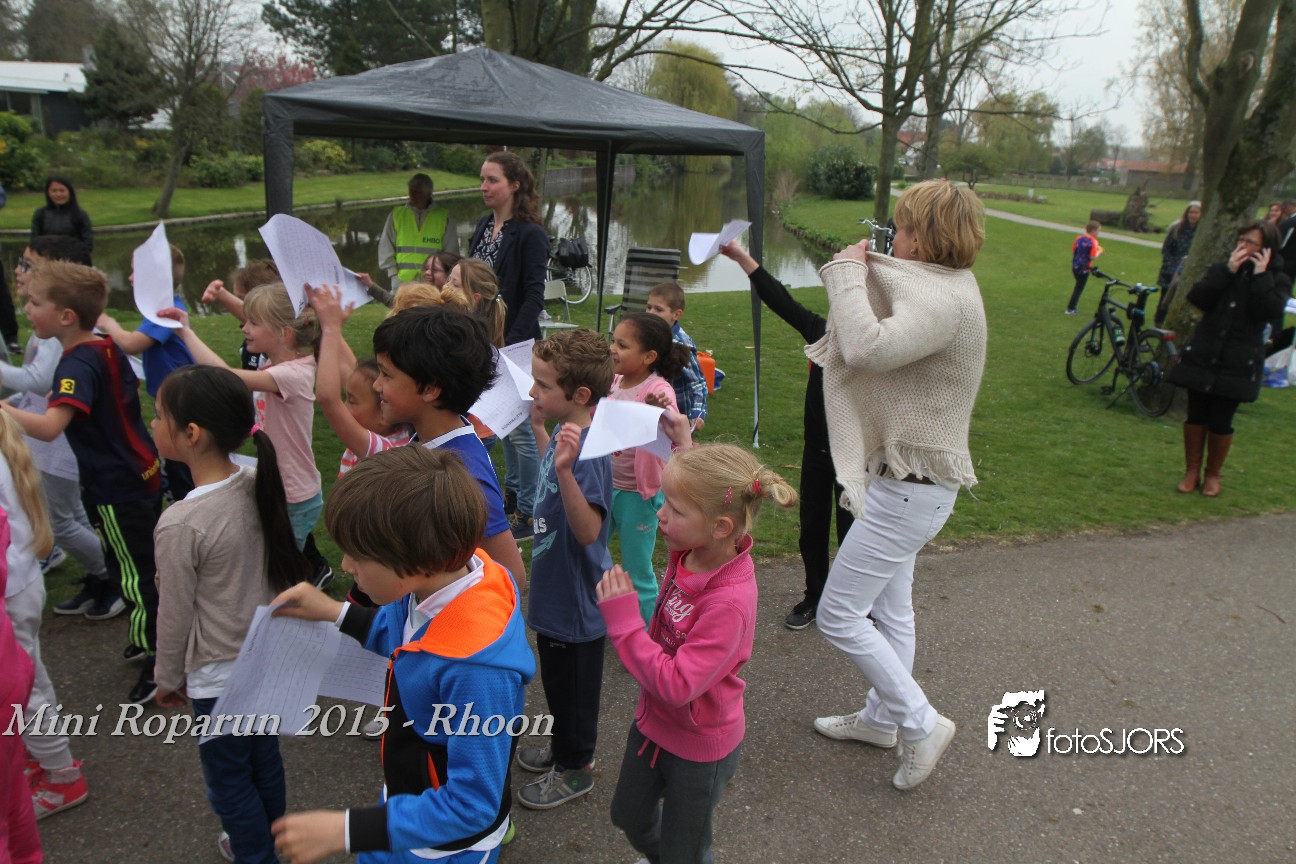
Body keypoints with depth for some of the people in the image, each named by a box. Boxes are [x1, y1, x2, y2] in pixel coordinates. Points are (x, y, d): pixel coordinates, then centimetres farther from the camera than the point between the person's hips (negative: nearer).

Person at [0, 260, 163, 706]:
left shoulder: (78, 365, -23)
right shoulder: (108, 348, 3)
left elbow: (49, 427, -37)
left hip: (115, 489, -8)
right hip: (144, 472, 9)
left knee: (133, 575, 4)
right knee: (148, 564, 21)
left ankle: (157, 662, 15)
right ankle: (158, 637, 37)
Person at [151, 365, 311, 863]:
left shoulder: (180, 525, -27)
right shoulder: (258, 487, -10)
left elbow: (174, 616, -15)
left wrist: (167, 678, 2)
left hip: (219, 676, -7)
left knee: (228, 780, 17)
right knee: (265, 759, 26)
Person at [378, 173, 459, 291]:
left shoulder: (444, 217, 7)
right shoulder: (396, 214, 11)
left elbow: (451, 251, 9)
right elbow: (386, 246, 13)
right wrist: (393, 273, 3)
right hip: (403, 281, 1)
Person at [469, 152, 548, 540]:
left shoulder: (530, 234, -13)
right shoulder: (483, 226, 10)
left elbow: (534, 297, -16)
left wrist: (511, 344, -21)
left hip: (515, 342, -8)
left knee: (519, 427, -1)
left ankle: (529, 512, 10)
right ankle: (513, 493, 33)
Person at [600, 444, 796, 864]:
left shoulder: (728, 602, -38)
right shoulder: (688, 554, -16)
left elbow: (676, 686, -36)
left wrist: (624, 621, -34)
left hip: (699, 745, -8)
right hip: (654, 720, 8)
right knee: (628, 815, 31)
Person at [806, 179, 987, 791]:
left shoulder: (946, 299, -23)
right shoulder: (934, 288, 10)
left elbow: (868, 348, -36)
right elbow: (879, 342, 11)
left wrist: (851, 271, -22)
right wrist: (858, 273, 3)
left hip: (912, 487, -11)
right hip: (904, 478, 11)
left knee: (838, 613, -4)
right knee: (889, 608, 22)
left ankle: (920, 723, 11)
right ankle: (882, 718, 40)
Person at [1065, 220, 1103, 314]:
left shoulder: (1079, 238, 3)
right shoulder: (1093, 241, -15)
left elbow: (1073, 251, 8)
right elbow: (1092, 257, -18)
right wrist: (1099, 252, 0)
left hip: (1075, 266, 6)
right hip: (1084, 268, -6)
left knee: (1078, 287, 21)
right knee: (1079, 288, 3)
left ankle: (1071, 306, 20)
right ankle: (1070, 309, 3)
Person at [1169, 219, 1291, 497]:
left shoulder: (1277, 280, 1)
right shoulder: (1222, 270, 7)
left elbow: (1270, 311, -18)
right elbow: (1197, 298, -10)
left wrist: (1260, 276, -17)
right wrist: (1228, 271, -15)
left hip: (1237, 364, -2)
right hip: (1202, 356, 2)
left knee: (1220, 422, 1)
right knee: (1196, 417, 5)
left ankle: (1212, 474, 20)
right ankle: (1191, 471, 19)